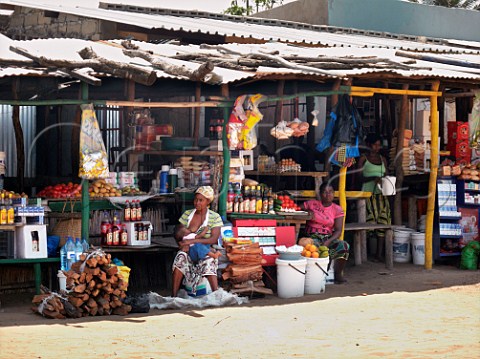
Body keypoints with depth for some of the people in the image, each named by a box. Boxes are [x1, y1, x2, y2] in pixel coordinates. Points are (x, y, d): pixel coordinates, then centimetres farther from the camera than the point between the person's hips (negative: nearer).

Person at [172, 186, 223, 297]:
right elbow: (177, 234, 6)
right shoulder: (187, 214, 7)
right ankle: (173, 296, -28)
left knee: (208, 263, -33)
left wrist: (191, 240, -22)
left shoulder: (215, 217, -3)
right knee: (180, 257, -29)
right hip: (188, 250, 2)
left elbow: (214, 239, -15)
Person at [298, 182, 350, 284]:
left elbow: (338, 230, 0)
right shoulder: (311, 204, 8)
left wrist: (328, 241, -18)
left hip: (328, 238, 2)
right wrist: (307, 211, -8)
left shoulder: (337, 210, 8)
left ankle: (338, 274, -8)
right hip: (313, 237, -2)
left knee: (344, 246, -28)